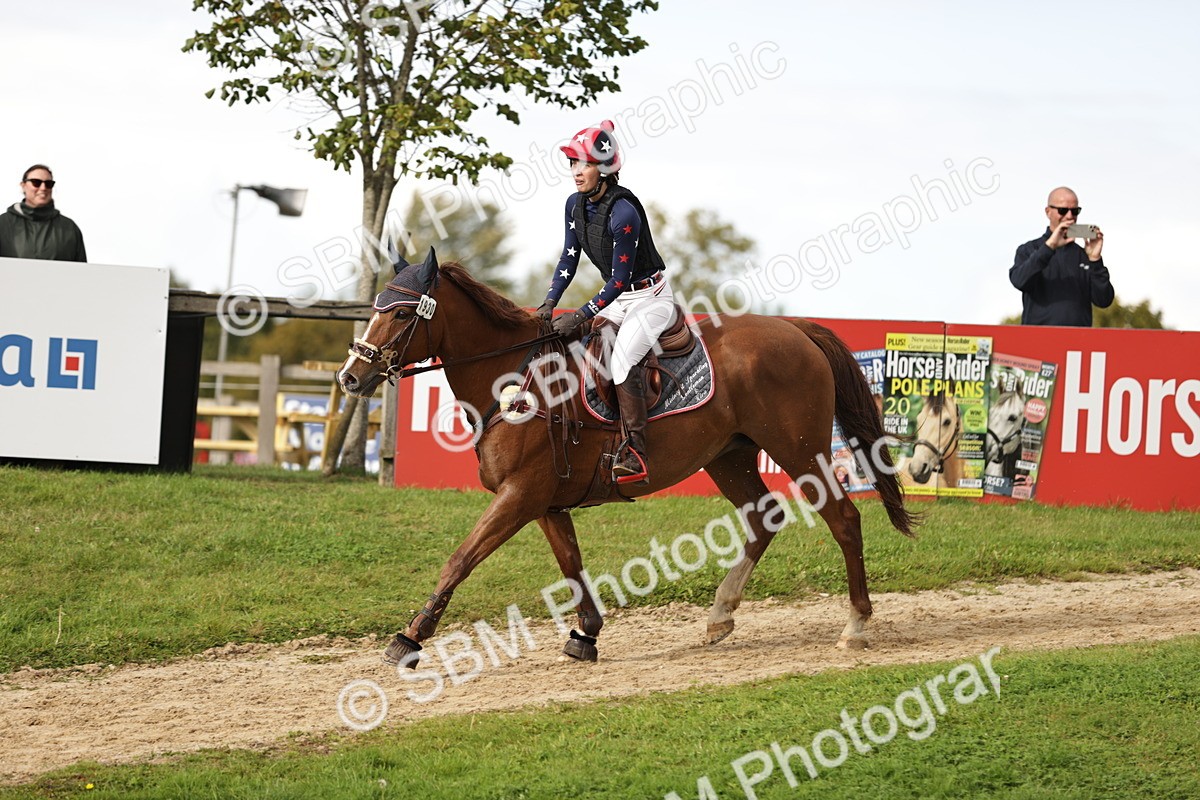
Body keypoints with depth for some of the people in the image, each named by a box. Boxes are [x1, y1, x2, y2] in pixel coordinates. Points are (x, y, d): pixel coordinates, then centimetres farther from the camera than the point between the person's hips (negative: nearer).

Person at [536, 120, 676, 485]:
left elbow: (619, 280, -25)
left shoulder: (623, 212, -26)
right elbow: (569, 258, 7)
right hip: (618, 298, 9)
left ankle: (635, 456, -30)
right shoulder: (576, 204, -1)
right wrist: (549, 304, -6)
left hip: (650, 297, -9)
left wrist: (579, 317, -26)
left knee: (622, 356, -28)